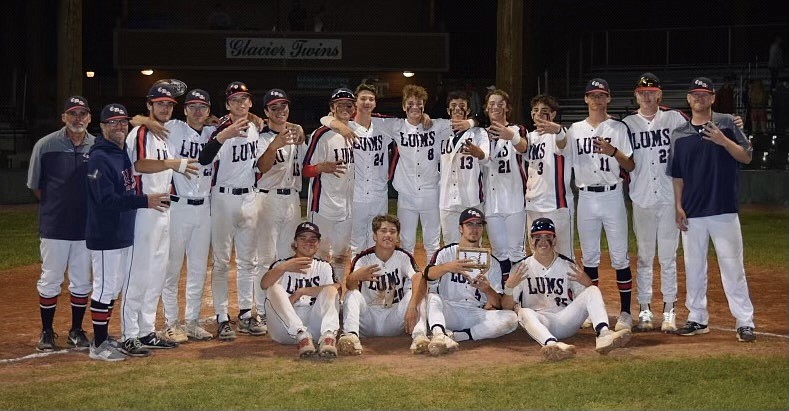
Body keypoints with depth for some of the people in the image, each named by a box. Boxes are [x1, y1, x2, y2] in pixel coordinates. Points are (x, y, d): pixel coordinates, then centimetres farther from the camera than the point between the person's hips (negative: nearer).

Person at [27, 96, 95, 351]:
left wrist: (89, 209, 2)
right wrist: (55, 208, 5)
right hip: (54, 226, -2)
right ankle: (47, 332, 18)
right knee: (50, 280, 5)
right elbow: (35, 185, 3)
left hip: (87, 227, 2)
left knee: (82, 281, 10)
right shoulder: (46, 145, -6)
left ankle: (76, 331, 23)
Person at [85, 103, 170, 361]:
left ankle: (105, 339, 22)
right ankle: (99, 346, 4)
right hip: (105, 236, -9)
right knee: (105, 289, -4)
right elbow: (106, 199, -23)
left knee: (114, 289, 14)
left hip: (125, 234, 9)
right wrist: (145, 200, -25)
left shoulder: (125, 153, 12)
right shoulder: (99, 158, -15)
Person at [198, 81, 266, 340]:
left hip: (248, 198, 6)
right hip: (223, 199, -6)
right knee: (222, 261, 1)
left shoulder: (255, 128, 6)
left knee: (248, 260, 12)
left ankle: (245, 314, 21)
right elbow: (203, 159, -33)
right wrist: (223, 135, -46)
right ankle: (222, 318, 6)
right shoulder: (222, 129, -14)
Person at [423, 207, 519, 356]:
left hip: (477, 315, 1)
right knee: (432, 297, -29)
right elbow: (428, 274, -14)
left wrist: (487, 289, -20)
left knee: (511, 318, -24)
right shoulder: (446, 253, 10)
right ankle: (439, 335, -56)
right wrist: (448, 267, -35)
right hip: (447, 313, -1)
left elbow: (497, 304, 3)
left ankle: (453, 336, -32)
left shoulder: (491, 262, 15)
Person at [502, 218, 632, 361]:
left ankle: (603, 334, -45)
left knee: (593, 290, -17)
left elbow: (584, 300, 8)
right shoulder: (521, 268, 6)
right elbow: (506, 307, 3)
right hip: (538, 321, -2)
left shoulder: (567, 266, 11)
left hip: (566, 320, 2)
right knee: (524, 312, -35)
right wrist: (509, 286, -16)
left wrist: (587, 283, -12)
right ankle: (551, 344, -65)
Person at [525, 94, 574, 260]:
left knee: (564, 255, -4)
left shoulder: (558, 134, -10)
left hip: (556, 204, -7)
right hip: (533, 205, 7)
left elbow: (562, 142, -33)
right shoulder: (531, 136, 13)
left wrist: (556, 130, -57)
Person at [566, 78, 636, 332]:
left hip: (612, 195, -3)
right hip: (585, 197, 3)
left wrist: (613, 151, -21)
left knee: (619, 256, -4)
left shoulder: (619, 128, 2)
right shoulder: (575, 130, 10)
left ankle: (625, 311, 1)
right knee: (589, 256, 8)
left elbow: (631, 166, -3)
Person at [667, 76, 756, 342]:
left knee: (732, 265, -5)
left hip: (724, 210, -3)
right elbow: (677, 175, 11)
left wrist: (723, 141, -18)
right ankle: (697, 319, 19)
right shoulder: (680, 134, 9)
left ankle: (745, 322, -1)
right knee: (693, 266, 9)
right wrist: (678, 207, 3)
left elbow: (746, 157, -3)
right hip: (692, 212, 3)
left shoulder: (726, 124, 3)